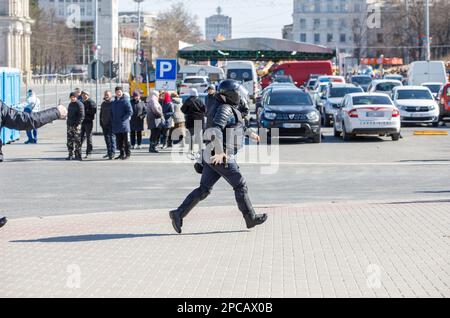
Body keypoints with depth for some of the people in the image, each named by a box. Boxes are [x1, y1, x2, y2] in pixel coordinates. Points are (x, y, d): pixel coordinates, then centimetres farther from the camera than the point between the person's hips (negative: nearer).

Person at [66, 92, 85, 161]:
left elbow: (82, 116, -14)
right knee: (69, 141, 7)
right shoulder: (70, 104, 18)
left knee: (77, 141, -7)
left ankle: (78, 155, -5)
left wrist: (77, 124, -20)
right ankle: (70, 155, 13)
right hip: (69, 125, 8)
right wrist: (68, 123, 17)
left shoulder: (79, 104, -8)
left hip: (76, 125, -8)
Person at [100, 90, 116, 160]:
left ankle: (112, 153, -15)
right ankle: (109, 152, 20)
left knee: (112, 138, -12)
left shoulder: (113, 103, -6)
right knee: (107, 138, 12)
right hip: (104, 124, 7)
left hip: (111, 124, -7)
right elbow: (101, 114, 22)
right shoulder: (103, 104, 16)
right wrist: (101, 122, 15)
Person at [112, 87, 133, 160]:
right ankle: (122, 154, 17)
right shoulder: (114, 102, 17)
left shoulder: (125, 101, -5)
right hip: (116, 126, 7)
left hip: (124, 124, -7)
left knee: (126, 140, -4)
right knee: (119, 141, 10)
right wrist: (113, 120, 11)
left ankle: (128, 154, 0)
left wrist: (123, 118, -15)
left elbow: (130, 112, -11)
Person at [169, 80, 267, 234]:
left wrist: (250, 133, 41)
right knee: (240, 186, 5)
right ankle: (251, 219, 15)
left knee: (203, 190, 8)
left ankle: (179, 214, 0)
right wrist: (220, 152, -35)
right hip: (222, 157, -9)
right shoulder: (225, 109, -15)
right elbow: (216, 130, -29)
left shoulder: (221, 107, 17)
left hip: (212, 156, 9)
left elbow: (236, 124, 35)